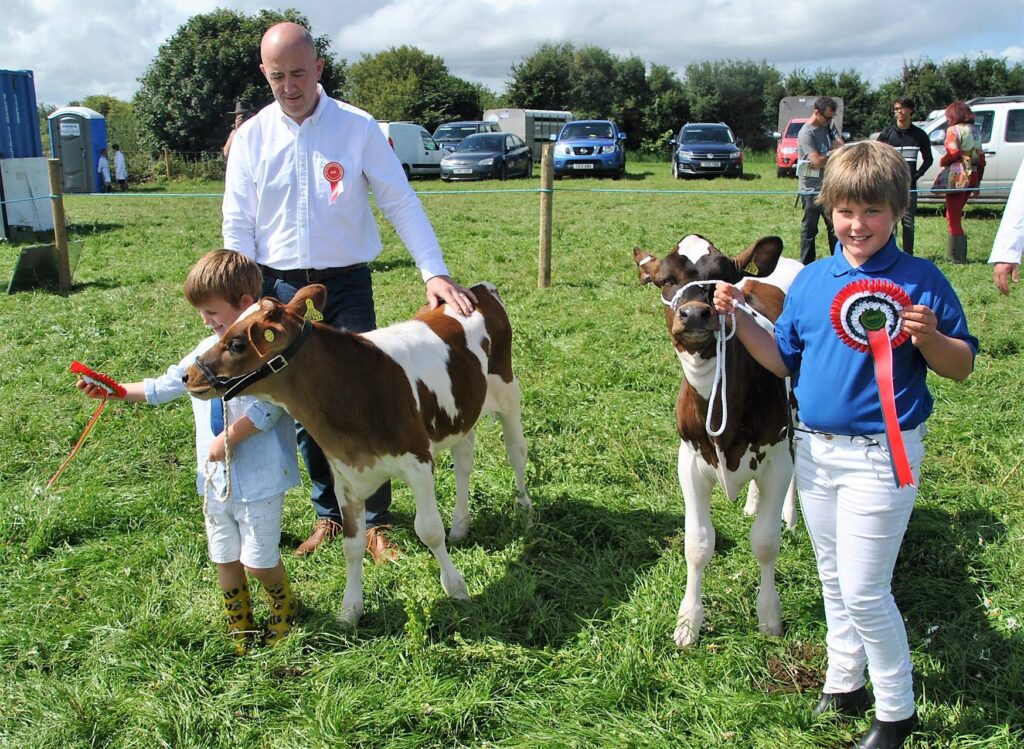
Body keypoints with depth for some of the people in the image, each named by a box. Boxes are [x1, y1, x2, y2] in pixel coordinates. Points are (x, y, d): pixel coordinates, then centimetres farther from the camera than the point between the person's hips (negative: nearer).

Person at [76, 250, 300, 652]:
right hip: (215, 478, 7)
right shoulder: (208, 350, 8)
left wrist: (228, 438, -21)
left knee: (258, 560, 2)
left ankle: (284, 606, 32)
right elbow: (165, 386, 18)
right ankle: (239, 626, 36)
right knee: (224, 558, 17)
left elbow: (268, 407, -27)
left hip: (259, 478, -7)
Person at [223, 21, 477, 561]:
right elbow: (237, 226, 3)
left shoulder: (358, 128, -4)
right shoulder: (251, 137, 2)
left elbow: (401, 204, -6)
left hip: (347, 283, -2)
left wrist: (434, 272, -15)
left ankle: (373, 520, 13)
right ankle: (328, 513, 26)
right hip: (280, 288, 2)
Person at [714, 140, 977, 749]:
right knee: (834, 579, 19)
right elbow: (782, 360, 8)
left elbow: (962, 367, -6)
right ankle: (844, 684, 38)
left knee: (864, 590, 0)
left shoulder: (922, 281, -10)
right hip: (813, 448, 5)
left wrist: (929, 338, -26)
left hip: (881, 455, -5)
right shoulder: (811, 280, 3)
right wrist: (739, 315, -5)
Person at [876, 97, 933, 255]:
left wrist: (916, 175, 0)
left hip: (909, 186, 1)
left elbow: (928, 159, 14)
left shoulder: (919, 135, 6)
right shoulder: (887, 133, 3)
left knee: (908, 222, 3)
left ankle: (908, 255, 9)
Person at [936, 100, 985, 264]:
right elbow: (981, 157, 17)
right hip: (972, 176, 8)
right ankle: (954, 253, 19)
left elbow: (953, 153, -19)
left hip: (957, 176, -8)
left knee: (954, 217, -4)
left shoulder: (954, 130, -7)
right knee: (955, 215, 17)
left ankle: (957, 257, -5)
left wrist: (942, 161, 0)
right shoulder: (975, 131, 16)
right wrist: (978, 180, 21)